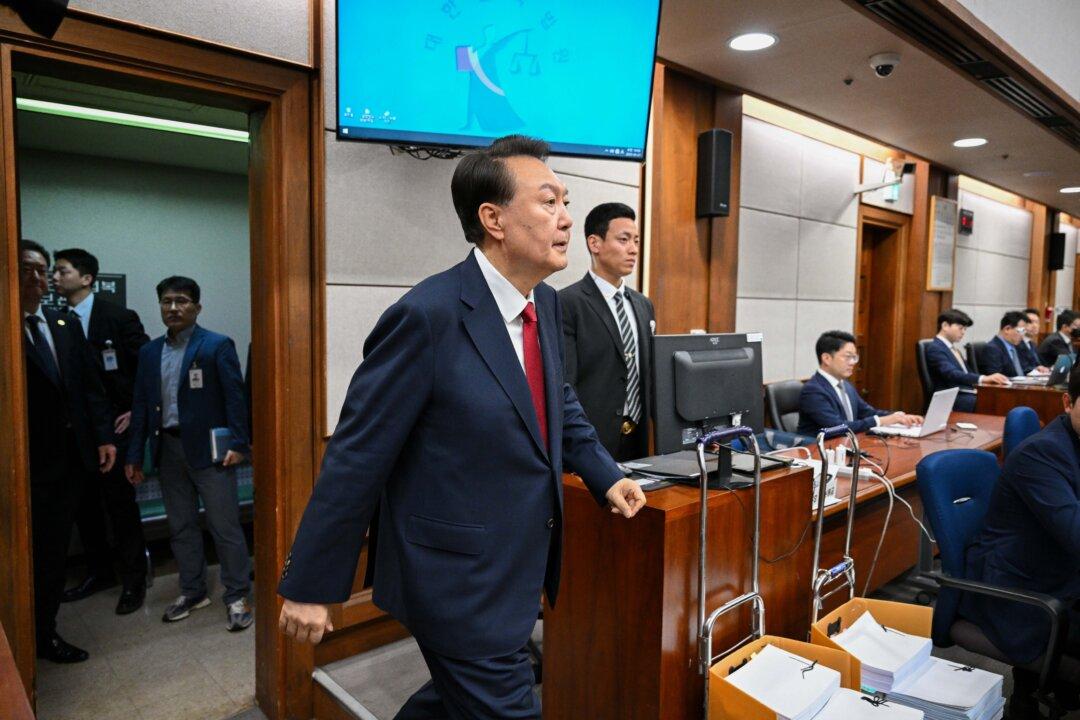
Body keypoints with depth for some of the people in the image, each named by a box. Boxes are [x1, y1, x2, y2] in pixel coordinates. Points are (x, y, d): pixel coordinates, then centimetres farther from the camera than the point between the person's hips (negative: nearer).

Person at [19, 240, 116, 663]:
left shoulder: (67, 327, 10)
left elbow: (90, 386, 10)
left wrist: (103, 436, 3)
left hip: (70, 459, 6)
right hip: (32, 463, -6)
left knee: (55, 549, 16)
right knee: (34, 552, 6)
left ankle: (45, 630, 30)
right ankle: (38, 637, 22)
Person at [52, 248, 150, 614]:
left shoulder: (119, 317, -8)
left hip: (113, 427, -5)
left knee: (121, 506, 1)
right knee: (83, 505, 14)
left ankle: (133, 580, 15)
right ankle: (99, 571, 31)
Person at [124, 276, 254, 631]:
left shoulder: (217, 346, -5)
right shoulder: (149, 352, 11)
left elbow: (234, 398, -9)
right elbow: (141, 405, 12)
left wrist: (237, 444, -16)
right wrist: (135, 455, 9)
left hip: (209, 449, -6)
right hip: (168, 449, 6)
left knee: (225, 525, -1)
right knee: (181, 526, 14)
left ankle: (237, 597, 10)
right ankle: (193, 591, 29)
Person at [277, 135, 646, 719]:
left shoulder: (546, 303, 1)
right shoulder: (428, 315, -24)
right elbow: (355, 456, -19)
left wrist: (605, 475, 10)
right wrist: (309, 586, -12)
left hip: (520, 568, 8)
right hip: (459, 578, -8)